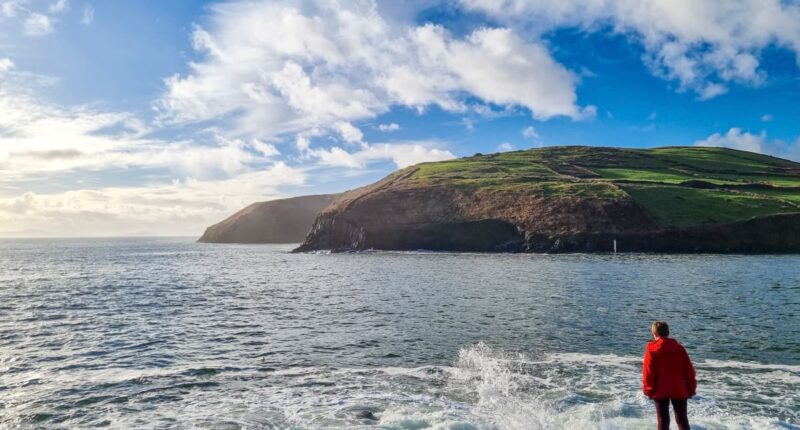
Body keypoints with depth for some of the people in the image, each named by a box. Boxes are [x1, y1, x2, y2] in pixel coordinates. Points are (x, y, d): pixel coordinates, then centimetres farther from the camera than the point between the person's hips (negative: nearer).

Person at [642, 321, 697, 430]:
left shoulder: (651, 349, -7)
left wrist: (648, 390, 0)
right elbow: (689, 370, 2)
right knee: (682, 419, 11)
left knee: (663, 420, 6)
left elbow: (648, 371, -8)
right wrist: (691, 388, 10)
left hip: (660, 390, -2)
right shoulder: (679, 348, 1)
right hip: (679, 390, 2)